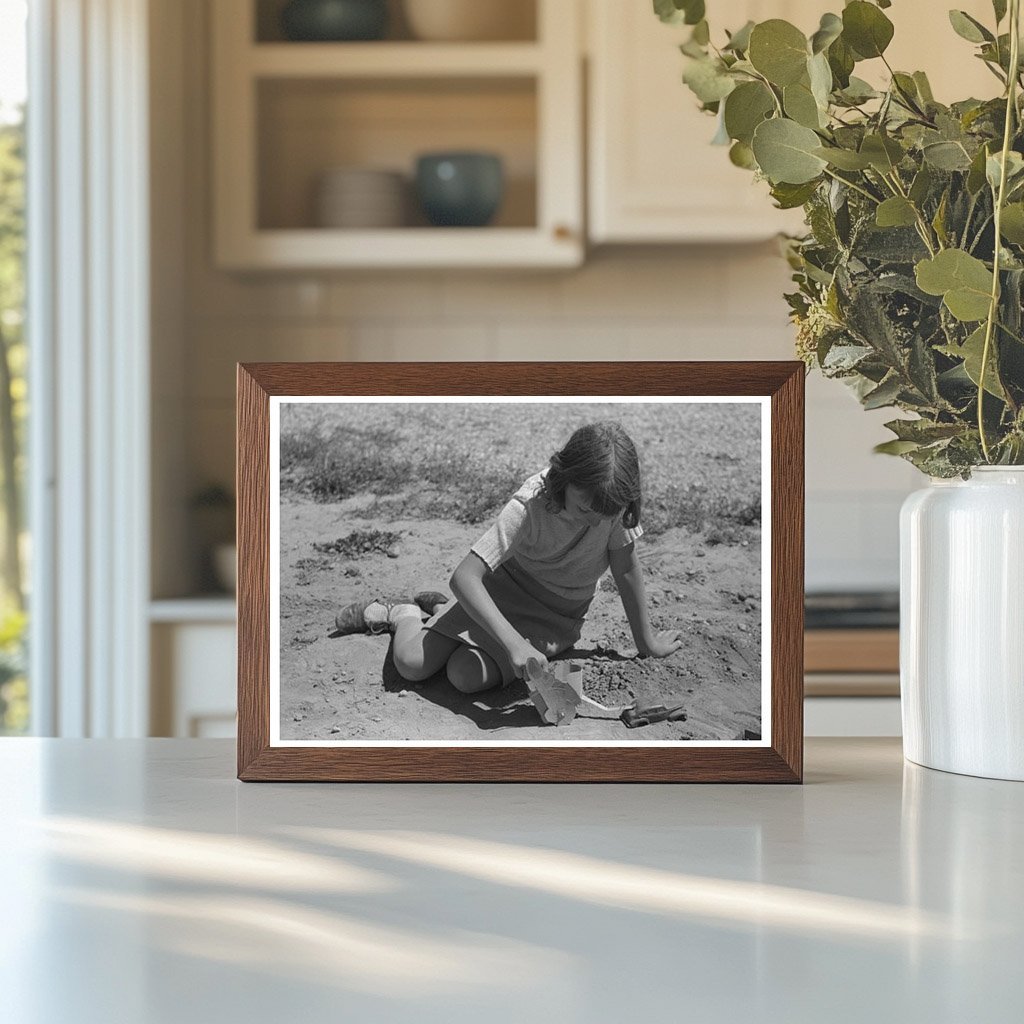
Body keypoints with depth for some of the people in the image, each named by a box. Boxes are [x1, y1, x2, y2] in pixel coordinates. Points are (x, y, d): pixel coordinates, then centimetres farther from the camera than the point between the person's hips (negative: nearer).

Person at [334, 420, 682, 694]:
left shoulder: (614, 499, -26)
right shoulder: (529, 506, -32)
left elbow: (626, 567, -12)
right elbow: (464, 577, -37)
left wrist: (646, 641, -5)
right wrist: (513, 642, -49)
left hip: (556, 618, 2)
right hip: (505, 588, -2)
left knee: (466, 677, -22)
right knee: (411, 663, -17)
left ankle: (440, 609, 13)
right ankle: (403, 614, 22)